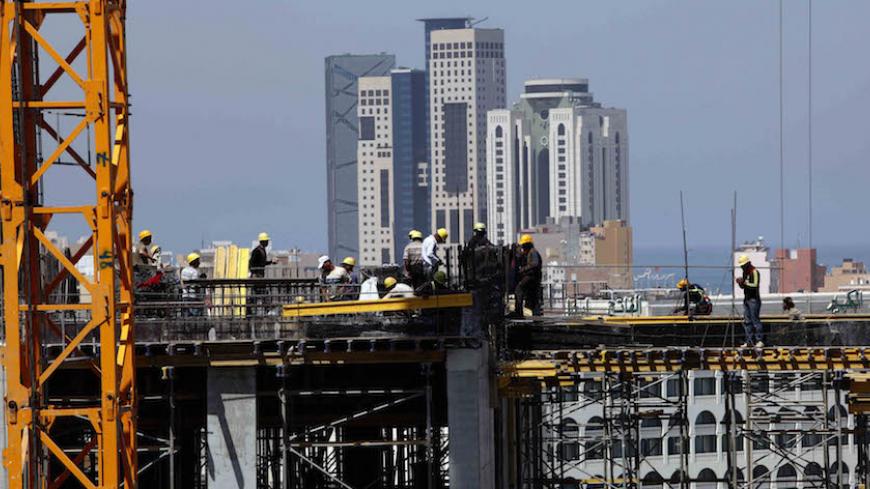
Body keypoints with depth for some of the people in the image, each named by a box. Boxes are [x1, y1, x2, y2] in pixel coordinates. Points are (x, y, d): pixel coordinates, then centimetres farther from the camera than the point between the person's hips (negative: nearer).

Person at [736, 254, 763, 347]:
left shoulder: (754, 272, -9)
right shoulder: (745, 272, 17)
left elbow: (755, 285, -19)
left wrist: (745, 283, -23)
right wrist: (740, 283, 2)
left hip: (754, 299, -9)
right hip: (746, 299, 9)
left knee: (755, 320, -10)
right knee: (747, 321, 6)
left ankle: (760, 340, -9)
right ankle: (749, 341, 8)